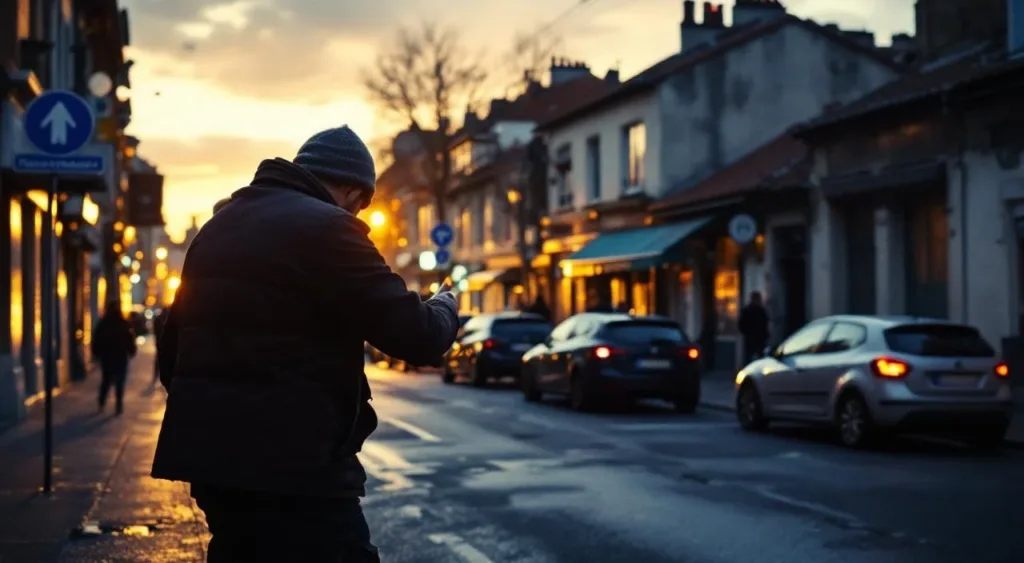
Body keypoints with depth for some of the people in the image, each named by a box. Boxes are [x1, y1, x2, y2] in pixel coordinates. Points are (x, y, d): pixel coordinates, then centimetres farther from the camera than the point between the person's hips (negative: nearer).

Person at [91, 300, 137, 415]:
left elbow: (96, 341, 2)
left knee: (106, 380, 14)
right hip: (121, 357, -2)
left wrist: (96, 354, 12)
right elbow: (130, 340, -4)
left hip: (106, 357, 2)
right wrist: (131, 352, 9)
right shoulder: (125, 324, -7)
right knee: (119, 382, 3)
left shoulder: (102, 324, -1)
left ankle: (102, 404, 5)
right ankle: (119, 406, -1)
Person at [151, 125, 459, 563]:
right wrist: (444, 306, 9)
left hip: (211, 449, 9)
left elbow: (173, 345, 20)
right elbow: (416, 336, -13)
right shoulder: (325, 228, -11)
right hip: (295, 462, -9)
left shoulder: (218, 227, 15)